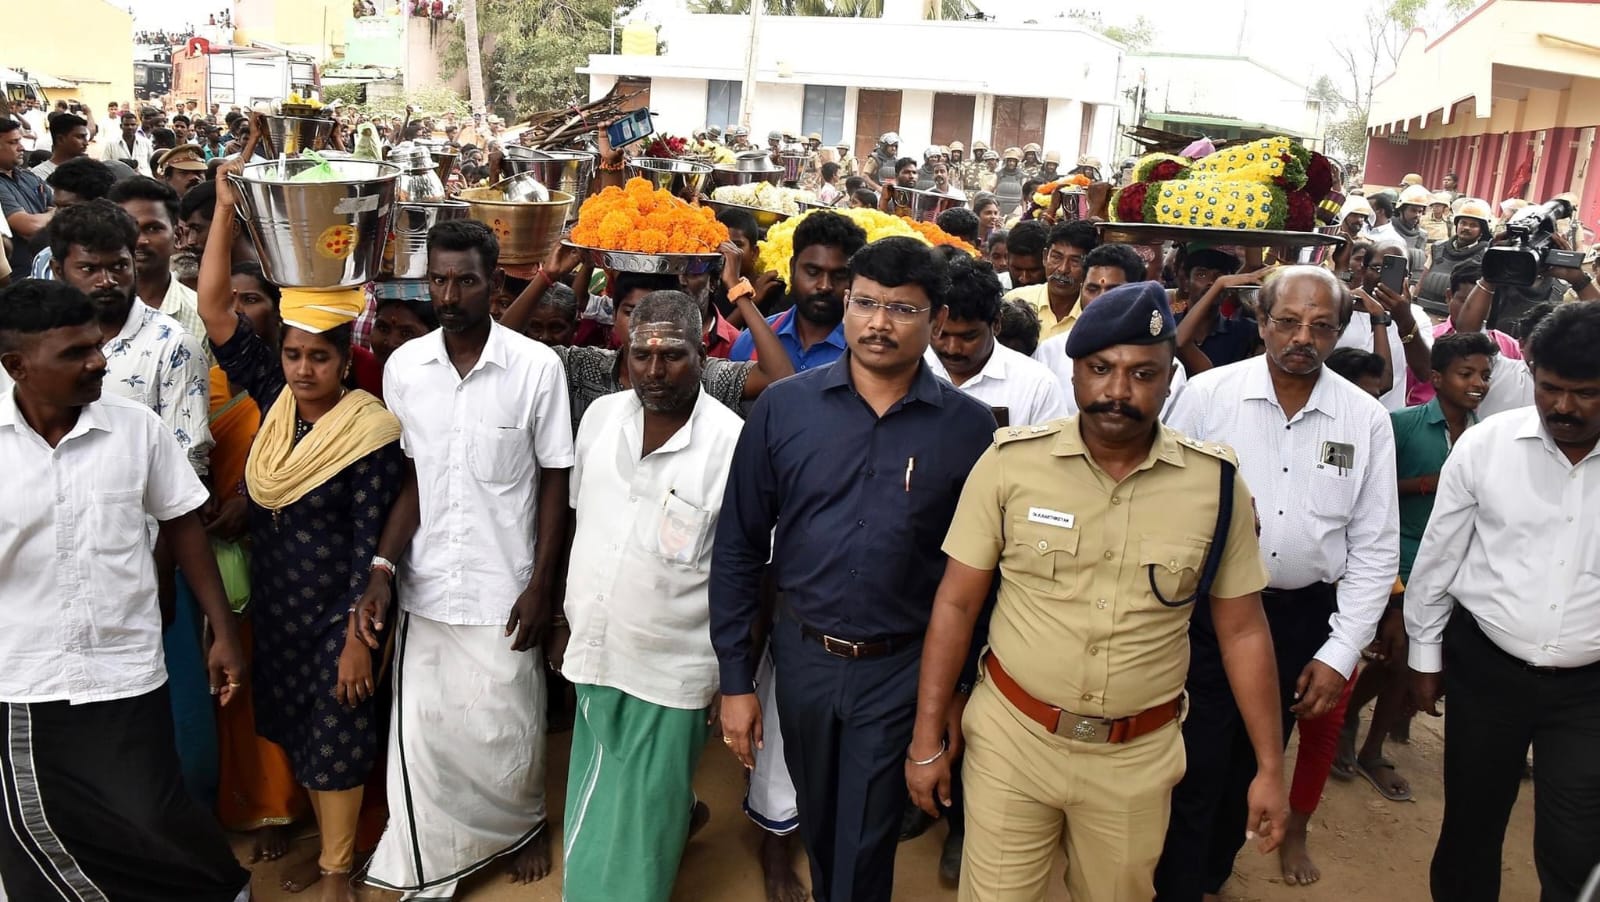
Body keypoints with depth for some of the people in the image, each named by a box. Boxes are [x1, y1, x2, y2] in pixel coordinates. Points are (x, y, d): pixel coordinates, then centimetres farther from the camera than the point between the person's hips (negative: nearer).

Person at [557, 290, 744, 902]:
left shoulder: (731, 443, -17)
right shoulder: (601, 416, -1)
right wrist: (565, 620, 13)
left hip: (671, 673, -5)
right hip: (593, 654, 5)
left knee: (632, 843, 6)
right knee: (593, 818, 23)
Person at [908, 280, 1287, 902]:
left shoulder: (1216, 482, -6)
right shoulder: (1011, 461, -10)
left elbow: (1241, 629, 2)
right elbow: (956, 603, -5)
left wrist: (1270, 765, 3)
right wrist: (927, 737, -4)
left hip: (1138, 755, 1)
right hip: (1010, 736, -1)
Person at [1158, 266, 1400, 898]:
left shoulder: (1366, 420, -1)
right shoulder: (1207, 394, -7)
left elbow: (1376, 548, 1)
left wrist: (1340, 653, -2)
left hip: (1302, 618, 3)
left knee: (1251, 770, 17)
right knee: (1196, 773, 1)